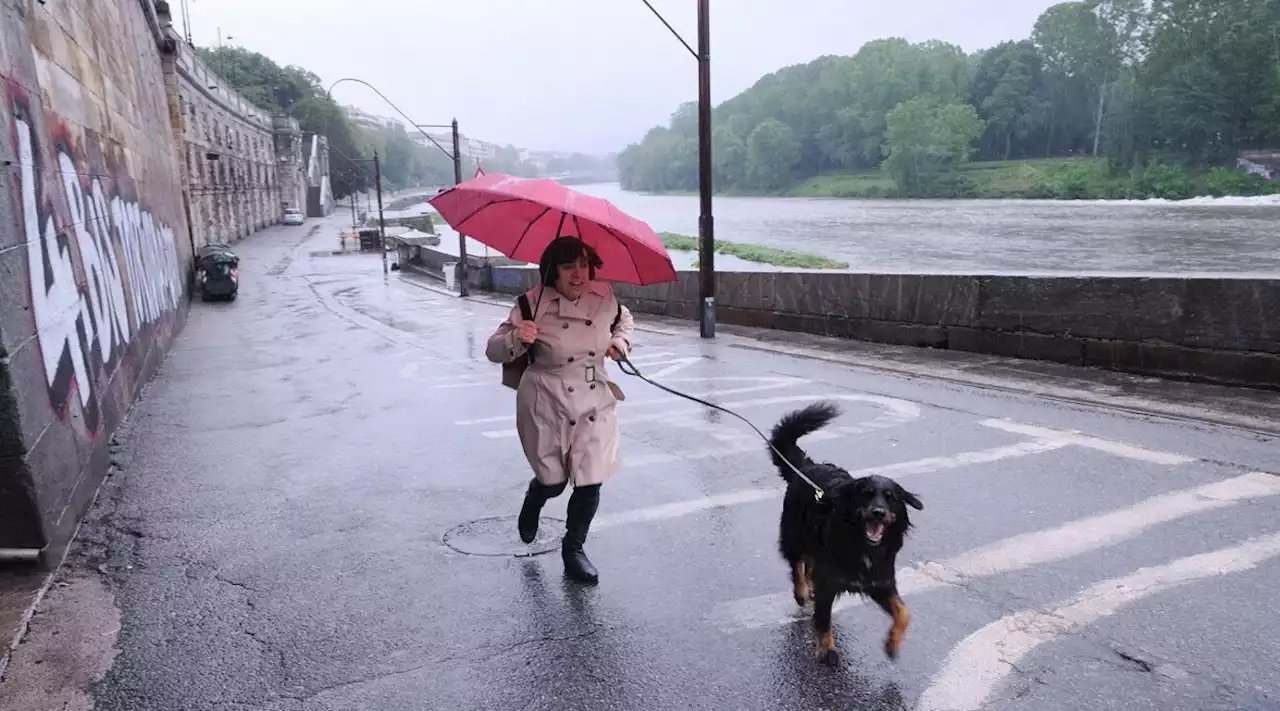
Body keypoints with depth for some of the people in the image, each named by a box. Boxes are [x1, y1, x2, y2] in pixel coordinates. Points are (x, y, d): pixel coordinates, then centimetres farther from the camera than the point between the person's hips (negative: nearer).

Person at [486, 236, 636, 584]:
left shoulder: (604, 297, -5)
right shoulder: (534, 303, -16)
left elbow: (625, 319, 19)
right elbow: (494, 350, -15)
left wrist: (620, 342, 0)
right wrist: (517, 338, -35)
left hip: (595, 401, 3)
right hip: (546, 403, -3)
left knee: (590, 482, 1)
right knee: (552, 481, 9)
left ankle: (574, 549, 26)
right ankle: (532, 504, 49)